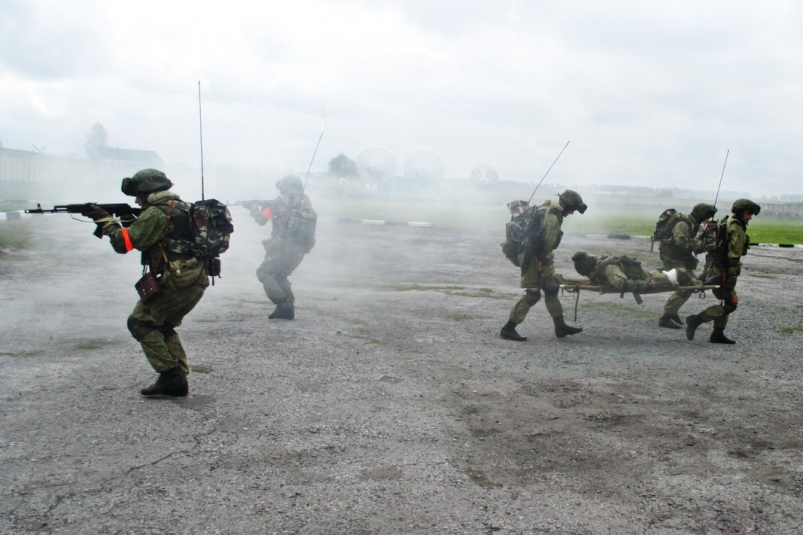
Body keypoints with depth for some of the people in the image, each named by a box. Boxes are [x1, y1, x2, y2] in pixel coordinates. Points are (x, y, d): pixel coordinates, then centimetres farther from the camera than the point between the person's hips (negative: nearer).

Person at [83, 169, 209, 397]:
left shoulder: (156, 213, -10)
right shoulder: (181, 207, 19)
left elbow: (124, 243, -9)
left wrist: (105, 219, 5)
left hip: (177, 282, -9)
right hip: (196, 281, 9)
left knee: (140, 323, 5)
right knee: (162, 326, 21)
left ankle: (169, 375, -1)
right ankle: (178, 379, 16)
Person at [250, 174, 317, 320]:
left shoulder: (284, 201, -5)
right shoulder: (306, 203, 13)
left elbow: (262, 218, 0)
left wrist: (255, 210, 21)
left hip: (285, 247, -7)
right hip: (299, 250, 8)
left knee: (264, 272, 1)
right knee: (279, 275, 22)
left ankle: (282, 304, -10)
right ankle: (288, 308, 15)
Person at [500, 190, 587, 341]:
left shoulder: (549, 209, 11)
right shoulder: (553, 217, -20)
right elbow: (546, 245, -22)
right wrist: (546, 273, -19)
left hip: (536, 254, 10)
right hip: (532, 256, -10)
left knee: (552, 289, 13)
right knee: (533, 294, -6)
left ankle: (560, 327, 21)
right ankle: (508, 329, 0)